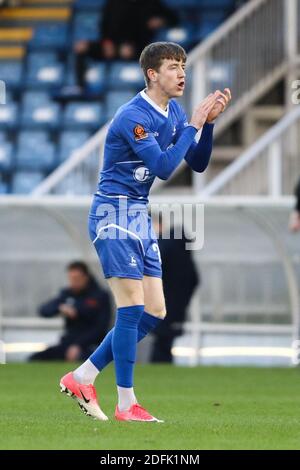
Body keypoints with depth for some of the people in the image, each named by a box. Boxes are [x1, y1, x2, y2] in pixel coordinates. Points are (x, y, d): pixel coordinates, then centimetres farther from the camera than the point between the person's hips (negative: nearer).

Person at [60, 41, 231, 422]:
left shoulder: (173, 112, 8)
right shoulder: (134, 116, -19)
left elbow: (198, 164, 9)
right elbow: (163, 167, -25)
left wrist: (209, 122, -4)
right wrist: (194, 124, -21)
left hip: (140, 215, 9)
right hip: (114, 213, -9)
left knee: (154, 313, 6)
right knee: (132, 307, -11)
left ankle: (82, 378, 14)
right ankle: (126, 405, -5)